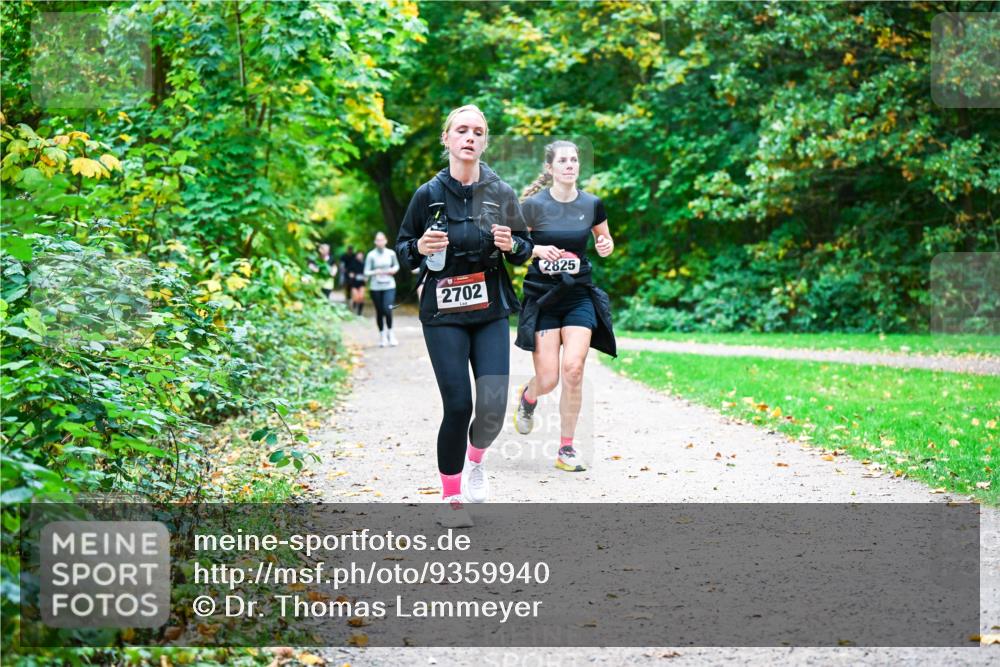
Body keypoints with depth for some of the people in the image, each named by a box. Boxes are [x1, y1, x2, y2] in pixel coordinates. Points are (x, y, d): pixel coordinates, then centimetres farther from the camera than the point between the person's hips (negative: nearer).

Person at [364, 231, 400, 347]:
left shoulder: (391, 253, 2)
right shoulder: (371, 255, -4)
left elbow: (396, 265, 19)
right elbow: (366, 272, -3)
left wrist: (394, 270, -2)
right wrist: (375, 272, -21)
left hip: (389, 286, 0)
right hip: (375, 287, 0)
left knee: (387, 310, -16)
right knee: (379, 312, 6)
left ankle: (390, 333, 4)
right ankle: (382, 335, 21)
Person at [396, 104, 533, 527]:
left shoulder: (501, 193, 2)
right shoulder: (429, 194, -2)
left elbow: (525, 251, 10)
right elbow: (402, 251, 7)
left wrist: (511, 245, -12)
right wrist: (420, 247, -15)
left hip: (491, 313, 2)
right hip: (443, 314, -2)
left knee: (494, 404, -8)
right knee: (458, 405, -7)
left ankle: (476, 459, 27)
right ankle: (451, 499, 12)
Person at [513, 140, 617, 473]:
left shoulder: (592, 204, 1)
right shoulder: (534, 205, -8)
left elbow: (606, 243, 16)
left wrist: (606, 246, -7)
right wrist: (537, 249, -20)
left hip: (579, 296, 2)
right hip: (541, 298, -2)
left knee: (573, 368, -16)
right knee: (548, 380, -4)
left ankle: (566, 448, -1)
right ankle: (527, 396, 37)